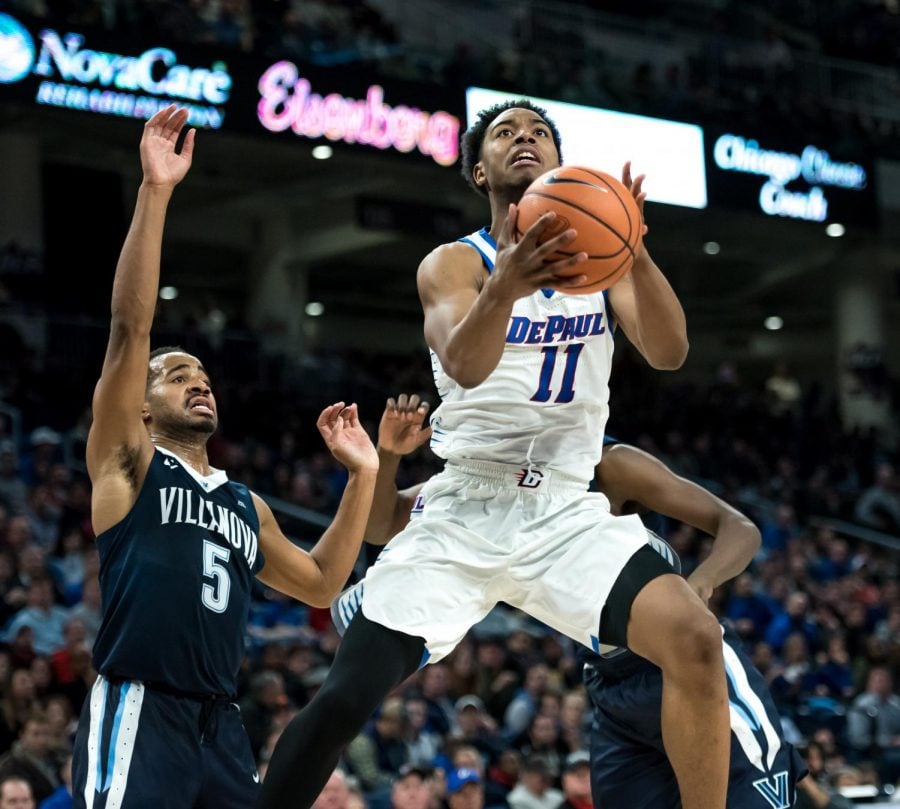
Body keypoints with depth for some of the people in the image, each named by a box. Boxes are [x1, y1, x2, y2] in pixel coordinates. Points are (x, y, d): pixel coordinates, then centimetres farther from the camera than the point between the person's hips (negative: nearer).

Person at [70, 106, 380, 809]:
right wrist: (155, 193, -13)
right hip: (139, 714, -6)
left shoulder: (247, 506, 24)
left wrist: (364, 475, 23)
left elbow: (321, 586, 28)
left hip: (221, 724, 7)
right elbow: (130, 326, -6)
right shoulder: (129, 462, 5)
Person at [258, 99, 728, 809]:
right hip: (465, 511, -2)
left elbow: (669, 352, -8)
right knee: (345, 698, -12)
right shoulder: (455, 264, 0)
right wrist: (506, 284, -43)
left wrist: (634, 249, -27)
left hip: (568, 511, 2)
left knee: (695, 640, -23)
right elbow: (464, 365, -21)